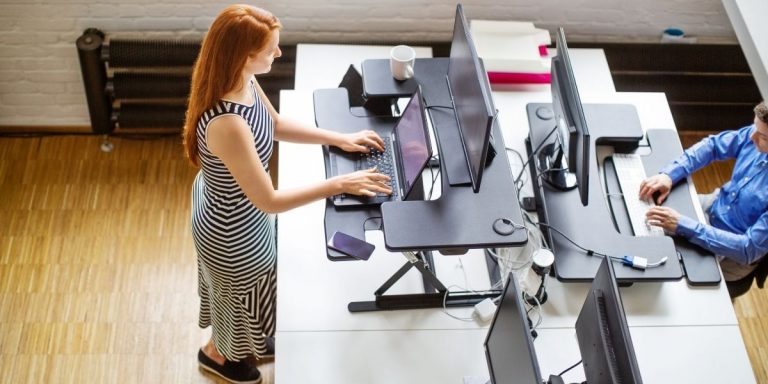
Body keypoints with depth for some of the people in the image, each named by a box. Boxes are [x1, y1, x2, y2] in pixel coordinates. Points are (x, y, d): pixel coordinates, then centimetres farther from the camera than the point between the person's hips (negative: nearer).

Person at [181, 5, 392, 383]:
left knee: (241, 291, 34)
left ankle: (242, 342, 64)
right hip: (232, 229, -8)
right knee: (239, 294, 24)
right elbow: (269, 201, -34)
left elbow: (276, 124, 5)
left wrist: (339, 138, -1)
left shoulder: (244, 81, -16)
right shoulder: (227, 125, -43)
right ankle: (216, 353, 56)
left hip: (230, 205, 8)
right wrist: (340, 184, -30)